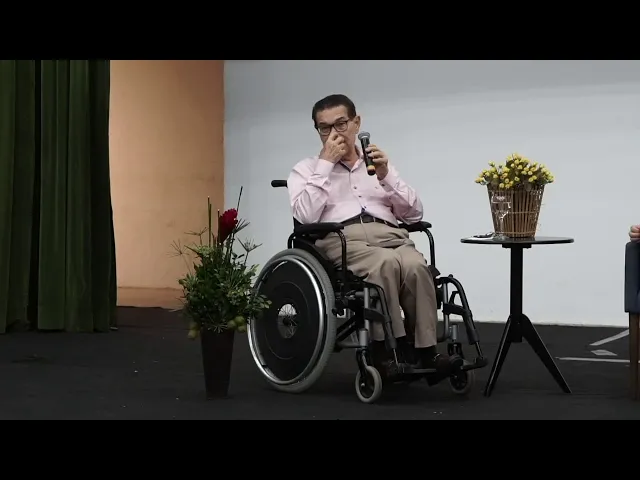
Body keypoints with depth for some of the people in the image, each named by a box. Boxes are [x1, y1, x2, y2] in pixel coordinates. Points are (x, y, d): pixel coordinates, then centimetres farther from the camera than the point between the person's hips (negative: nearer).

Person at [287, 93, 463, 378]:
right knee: (387, 263, -37)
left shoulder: (378, 165, 27)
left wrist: (386, 176, 2)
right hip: (341, 238, -3)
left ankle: (425, 352, -30)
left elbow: (414, 214, 16)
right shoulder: (306, 169, 18)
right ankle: (389, 350, -30)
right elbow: (306, 217, -4)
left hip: (389, 234, 3)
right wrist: (326, 163, 0)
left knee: (416, 266, -33)